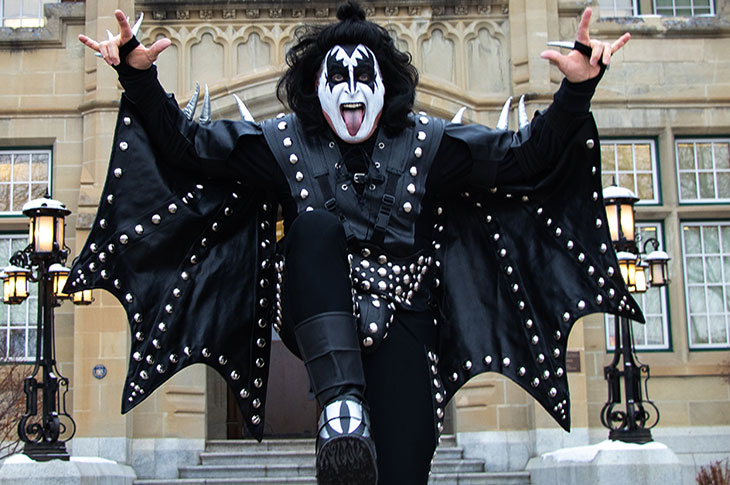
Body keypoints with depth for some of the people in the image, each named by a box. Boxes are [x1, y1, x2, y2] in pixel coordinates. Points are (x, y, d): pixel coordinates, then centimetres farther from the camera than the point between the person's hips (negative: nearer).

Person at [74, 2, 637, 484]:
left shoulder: (424, 142, 12)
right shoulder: (285, 141, 12)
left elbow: (524, 153, 6)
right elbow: (188, 141, 5)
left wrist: (577, 90, -8)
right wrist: (141, 77, -10)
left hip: (397, 323, 1)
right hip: (316, 322, 0)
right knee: (317, 224, -31)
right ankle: (342, 403, -41)